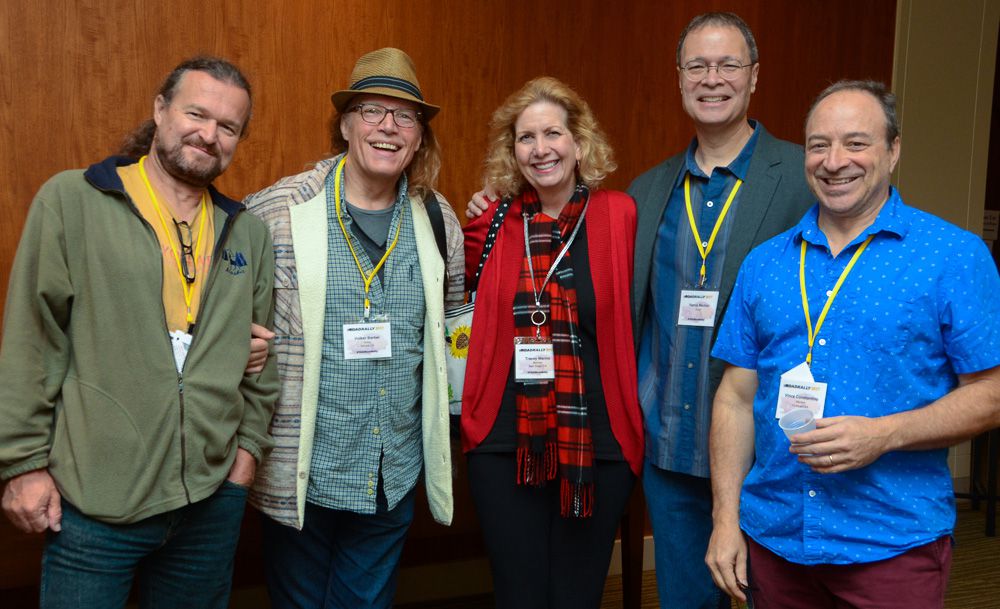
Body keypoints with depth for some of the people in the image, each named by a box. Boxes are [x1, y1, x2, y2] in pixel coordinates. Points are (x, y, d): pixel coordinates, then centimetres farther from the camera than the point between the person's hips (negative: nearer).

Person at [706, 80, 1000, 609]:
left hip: (893, 544, -3)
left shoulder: (955, 256, -5)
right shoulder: (764, 264, 5)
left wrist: (883, 435, -19)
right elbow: (737, 397, 5)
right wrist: (726, 519, 0)